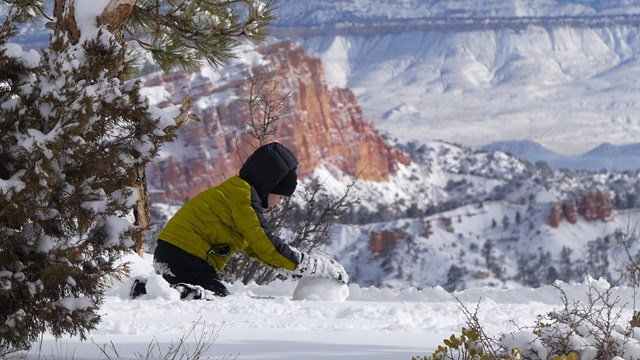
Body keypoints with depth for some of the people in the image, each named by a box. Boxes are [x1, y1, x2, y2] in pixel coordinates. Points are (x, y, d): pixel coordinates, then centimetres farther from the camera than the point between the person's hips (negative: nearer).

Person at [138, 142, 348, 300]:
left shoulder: (232, 191, 23)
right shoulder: (243, 195, -9)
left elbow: (252, 247, 27)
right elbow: (266, 245, -13)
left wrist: (299, 264, 19)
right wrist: (321, 267, -8)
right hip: (185, 259, -10)